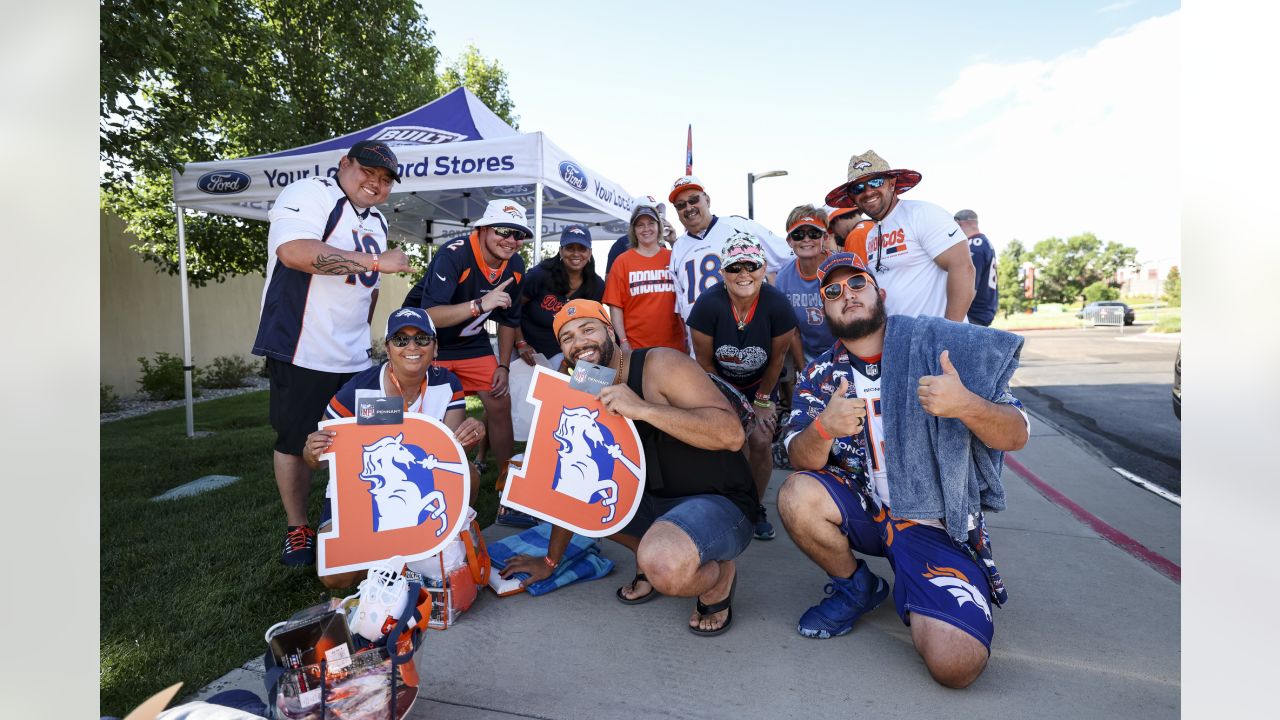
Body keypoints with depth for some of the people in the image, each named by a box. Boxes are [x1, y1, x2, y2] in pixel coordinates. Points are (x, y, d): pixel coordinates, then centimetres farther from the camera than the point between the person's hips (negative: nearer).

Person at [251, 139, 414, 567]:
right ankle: (298, 530, 21)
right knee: (295, 443, 5)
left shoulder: (377, 222, 17)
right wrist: (376, 261, -25)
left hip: (354, 357, 7)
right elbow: (295, 251, -28)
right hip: (302, 351, -7)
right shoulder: (309, 195, -9)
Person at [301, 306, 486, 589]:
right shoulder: (358, 390, -18)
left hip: (421, 493, 2)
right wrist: (313, 452, -36)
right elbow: (313, 459, -11)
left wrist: (468, 437, -40)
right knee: (335, 574, -24)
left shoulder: (447, 384, -9)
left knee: (467, 474, -26)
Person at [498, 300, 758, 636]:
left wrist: (643, 409, -33)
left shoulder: (661, 365, -17)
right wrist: (550, 560, 19)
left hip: (721, 503, -7)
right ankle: (650, 552, 9)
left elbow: (732, 434, -27)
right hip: (653, 500, 7)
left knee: (665, 567, -36)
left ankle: (718, 576, 0)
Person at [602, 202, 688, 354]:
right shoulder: (622, 261, 1)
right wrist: (623, 341, -6)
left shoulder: (672, 258, 4)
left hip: (673, 344, 2)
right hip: (635, 346, -1)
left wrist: (688, 337, 6)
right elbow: (615, 306, 0)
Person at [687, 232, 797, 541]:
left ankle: (756, 507, 12)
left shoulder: (778, 305, -25)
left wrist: (763, 400, -2)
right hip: (718, 382, -1)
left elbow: (777, 358, -9)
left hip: (760, 383, 1)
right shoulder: (708, 304, -27)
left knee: (761, 442, -10)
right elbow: (704, 361, -15)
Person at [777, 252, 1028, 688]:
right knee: (796, 496, -27)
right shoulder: (819, 376, 2)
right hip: (864, 508, 4)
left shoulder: (936, 346, -8)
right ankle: (855, 587, 3)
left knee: (955, 664, -23)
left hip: (937, 522, -3)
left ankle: (911, 594, 12)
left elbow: (1016, 436, -11)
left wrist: (966, 405, -33)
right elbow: (802, 461, -10)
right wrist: (824, 428, -34)